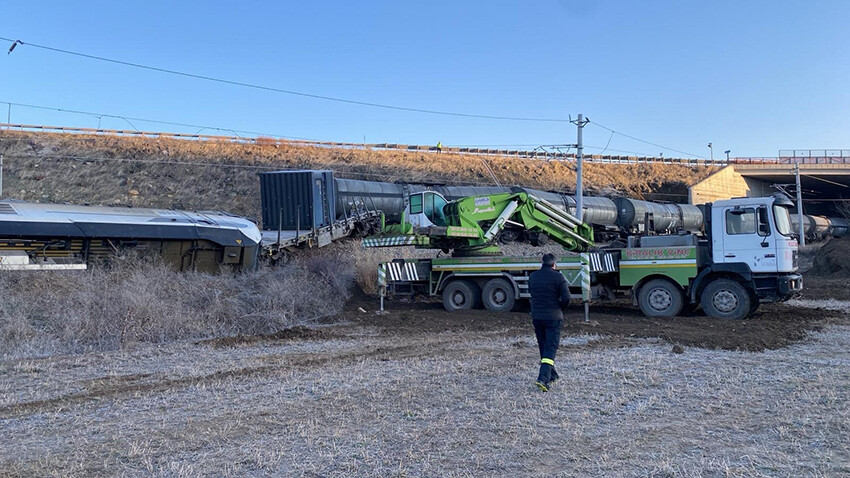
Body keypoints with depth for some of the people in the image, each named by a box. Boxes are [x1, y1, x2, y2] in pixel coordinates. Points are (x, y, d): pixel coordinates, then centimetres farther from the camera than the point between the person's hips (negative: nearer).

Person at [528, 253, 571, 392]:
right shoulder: (558, 277, -9)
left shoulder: (533, 276, 6)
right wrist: (561, 309, 6)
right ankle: (543, 379, -16)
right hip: (553, 317, -5)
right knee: (551, 349, -4)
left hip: (536, 316, 5)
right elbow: (566, 298, -12)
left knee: (543, 348, 17)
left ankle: (552, 376, 28)